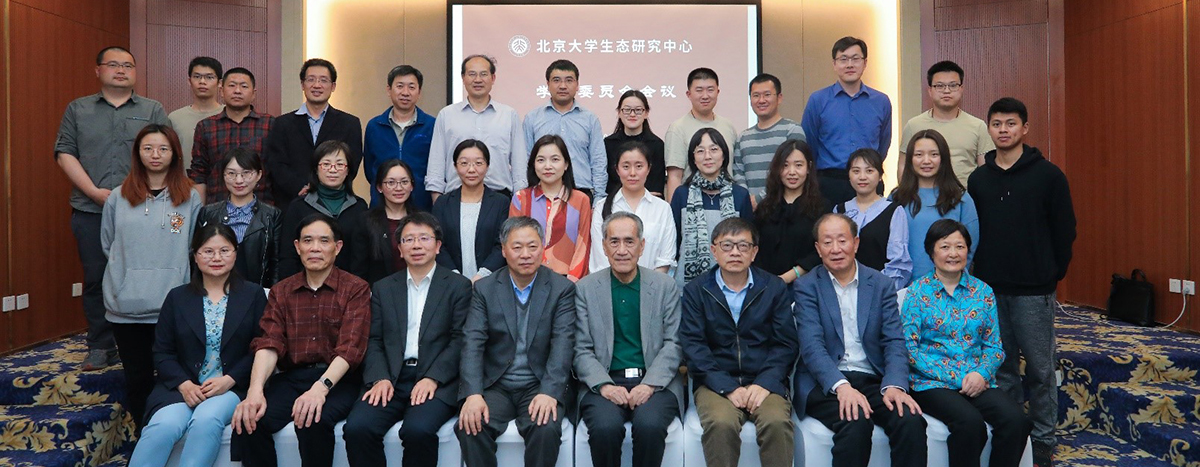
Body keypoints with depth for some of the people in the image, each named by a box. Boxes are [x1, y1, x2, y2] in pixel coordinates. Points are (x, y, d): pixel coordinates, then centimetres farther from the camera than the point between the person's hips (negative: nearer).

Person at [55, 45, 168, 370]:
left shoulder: (153, 110, 10)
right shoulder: (77, 110, 13)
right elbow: (65, 154, 6)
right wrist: (95, 192, -7)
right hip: (90, 211, 2)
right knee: (95, 279, 5)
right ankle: (100, 348, 15)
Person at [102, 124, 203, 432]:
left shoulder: (189, 199, 1)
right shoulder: (118, 198, 6)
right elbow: (107, 245, 15)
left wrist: (173, 276, -1)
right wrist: (128, 273, 9)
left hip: (174, 305, -2)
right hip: (127, 305, 2)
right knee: (137, 377, 9)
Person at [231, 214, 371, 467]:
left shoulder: (356, 289, 1)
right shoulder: (281, 291, 14)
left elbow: (350, 347, -12)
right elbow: (269, 344, 0)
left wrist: (321, 387, -29)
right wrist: (255, 391, -19)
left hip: (338, 379, -3)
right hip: (291, 377, 4)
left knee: (313, 422, -32)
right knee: (250, 421, -23)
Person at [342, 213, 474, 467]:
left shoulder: (459, 286, 7)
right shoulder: (382, 289, 18)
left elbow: (460, 340, -1)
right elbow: (374, 341, 11)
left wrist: (433, 379, -14)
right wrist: (380, 378, -7)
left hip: (436, 381, -3)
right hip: (390, 378, 3)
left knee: (418, 430, -30)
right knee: (357, 428, -23)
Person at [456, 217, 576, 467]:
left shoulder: (562, 289, 0)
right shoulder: (485, 289, 4)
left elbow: (563, 344, -10)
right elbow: (473, 343, -6)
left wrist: (549, 392, -25)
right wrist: (473, 394, -21)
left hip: (539, 385, -1)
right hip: (495, 385, 1)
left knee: (547, 429, -29)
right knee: (470, 426, -26)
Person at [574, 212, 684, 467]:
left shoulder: (666, 286, 7)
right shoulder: (585, 288, 6)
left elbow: (674, 343, 2)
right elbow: (582, 349, 2)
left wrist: (650, 384, -13)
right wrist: (604, 385, -15)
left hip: (654, 382, 0)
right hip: (604, 382, 0)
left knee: (650, 424, -30)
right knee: (605, 426, -30)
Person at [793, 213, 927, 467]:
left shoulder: (882, 284, 11)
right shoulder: (806, 286, 3)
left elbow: (894, 342, 2)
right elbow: (812, 346, -10)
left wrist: (895, 385, -17)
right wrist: (842, 386, -26)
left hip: (874, 381, 3)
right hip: (826, 384, -2)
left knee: (911, 421, -26)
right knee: (856, 423, -32)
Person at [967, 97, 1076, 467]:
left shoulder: (1048, 175, -3)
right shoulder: (978, 179, 8)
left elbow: (1065, 230, 0)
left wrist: (1053, 273, 1)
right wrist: (981, 275, 7)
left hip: (1034, 292, -3)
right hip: (990, 290, 3)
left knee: (1040, 370, 5)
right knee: (1002, 369, 10)